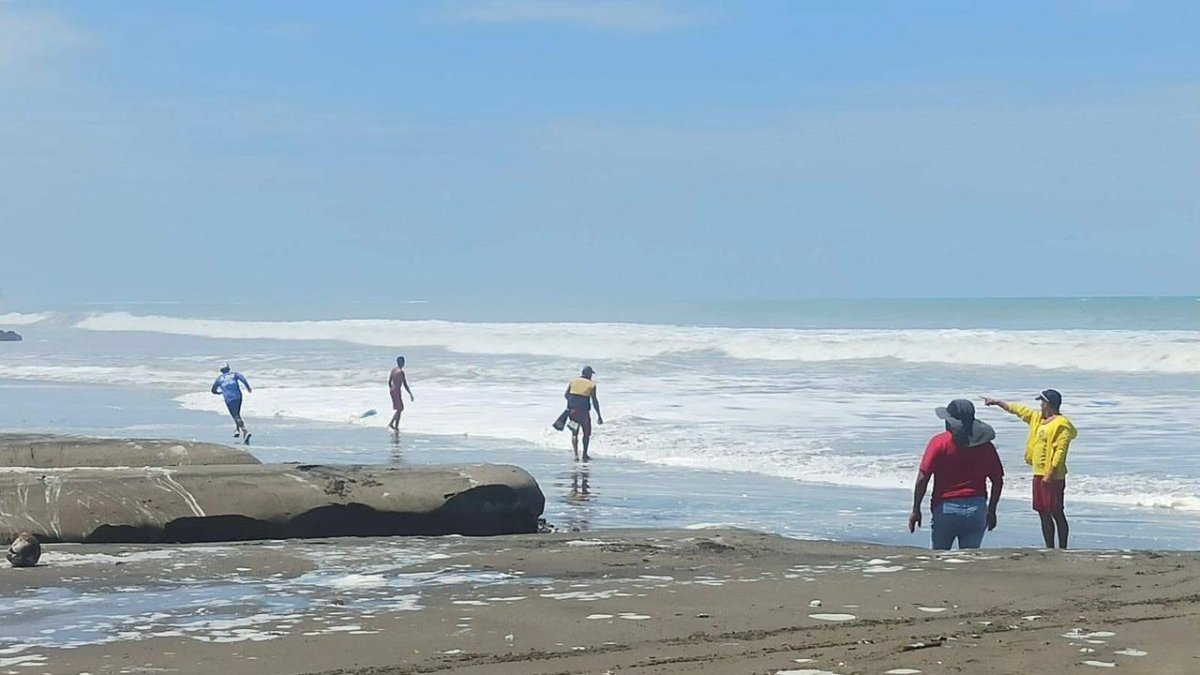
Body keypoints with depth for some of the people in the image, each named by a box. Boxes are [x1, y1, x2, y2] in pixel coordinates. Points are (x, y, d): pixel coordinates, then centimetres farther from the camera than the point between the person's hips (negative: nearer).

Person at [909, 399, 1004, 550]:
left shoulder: (939, 443, -5)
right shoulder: (985, 445, 4)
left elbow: (923, 478, -10)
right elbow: (998, 480, 7)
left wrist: (916, 510, -4)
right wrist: (991, 511, 18)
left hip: (946, 509, -3)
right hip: (976, 508, 3)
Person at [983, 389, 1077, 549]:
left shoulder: (1061, 425, -13)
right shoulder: (1038, 418, 15)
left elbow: (1060, 451, -19)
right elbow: (1016, 409, 26)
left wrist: (1050, 474, -23)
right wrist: (997, 402, 31)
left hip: (1052, 477, -9)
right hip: (1039, 474, 9)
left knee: (1056, 513, -7)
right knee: (1043, 514, 11)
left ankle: (1062, 550, -4)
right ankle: (1049, 549, 16)